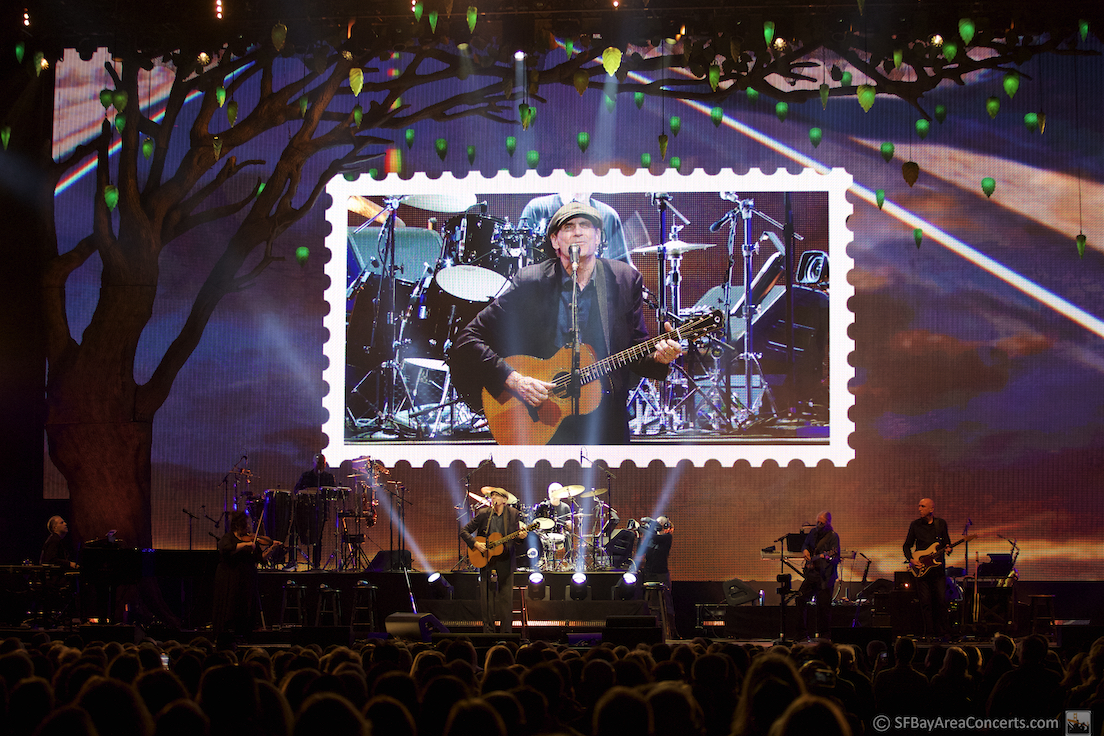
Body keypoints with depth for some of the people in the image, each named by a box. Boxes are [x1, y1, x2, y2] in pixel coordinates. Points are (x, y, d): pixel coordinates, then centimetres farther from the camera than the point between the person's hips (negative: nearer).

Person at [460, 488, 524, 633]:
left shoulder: (513, 514, 4)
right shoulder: (483, 514, 2)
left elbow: (516, 536, 5)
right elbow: (464, 531, 4)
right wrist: (475, 544, -10)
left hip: (505, 561, -1)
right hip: (485, 559, 1)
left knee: (506, 597, -3)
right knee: (487, 598, 1)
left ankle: (506, 634, 3)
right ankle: (488, 632, 8)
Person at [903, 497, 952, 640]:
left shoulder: (941, 523, 6)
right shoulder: (915, 524, 5)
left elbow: (947, 543, 13)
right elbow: (906, 545, 10)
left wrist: (948, 549, -9)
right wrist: (911, 559, -6)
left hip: (938, 567, 0)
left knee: (941, 600, -4)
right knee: (925, 602, -2)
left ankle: (941, 633, 5)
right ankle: (929, 633, 5)